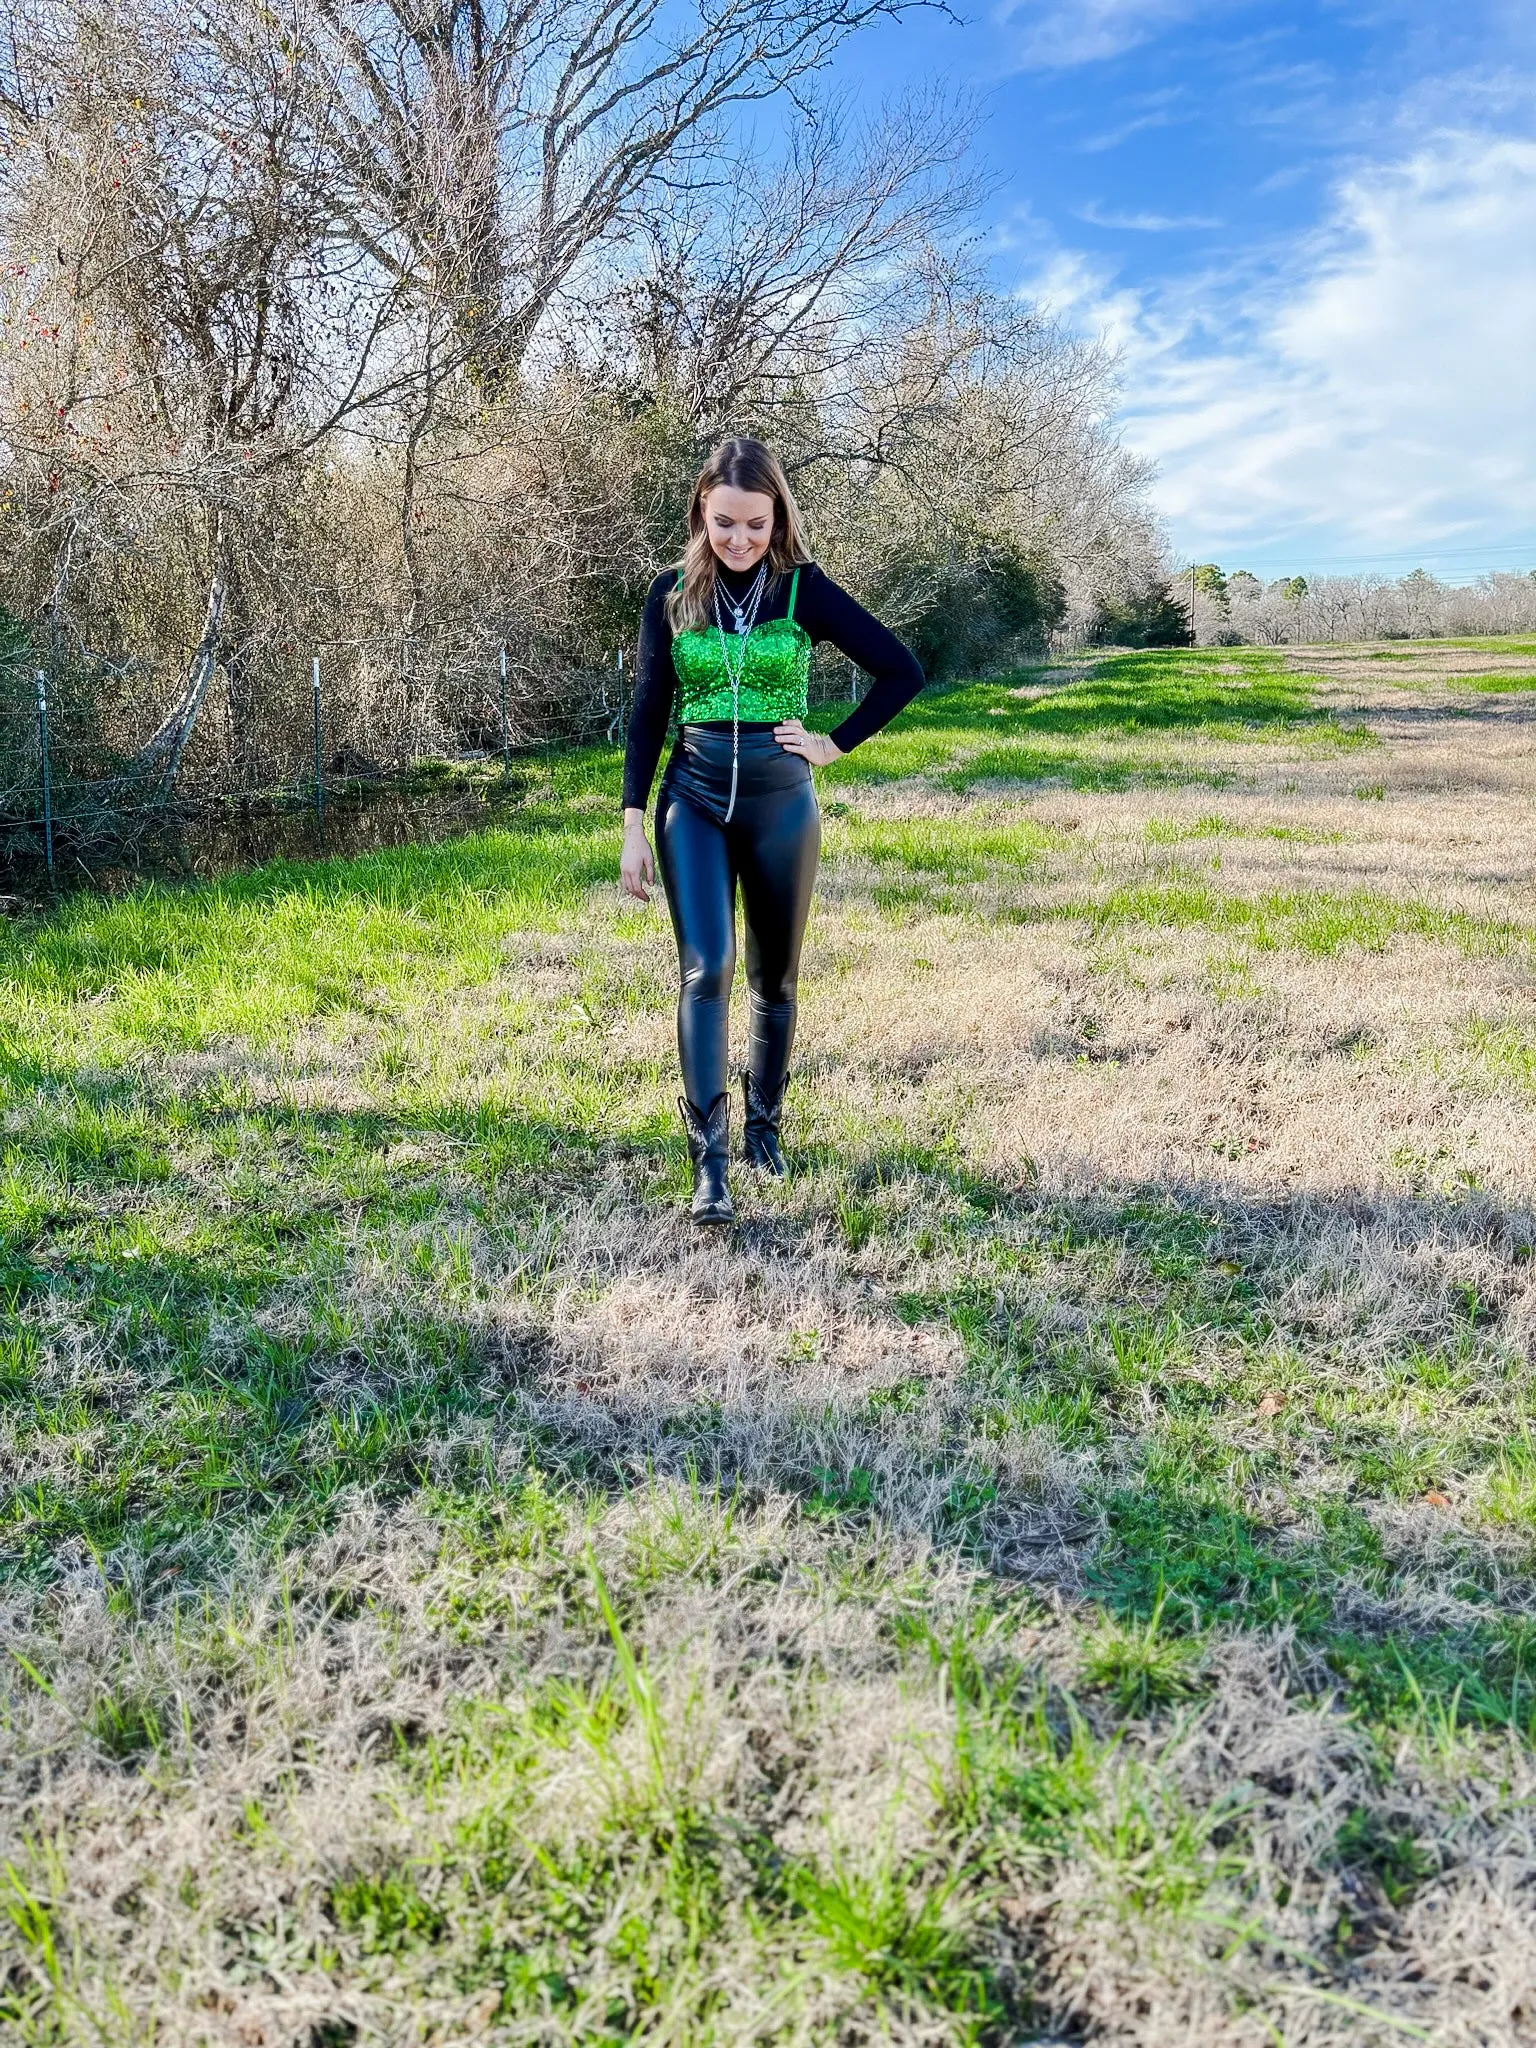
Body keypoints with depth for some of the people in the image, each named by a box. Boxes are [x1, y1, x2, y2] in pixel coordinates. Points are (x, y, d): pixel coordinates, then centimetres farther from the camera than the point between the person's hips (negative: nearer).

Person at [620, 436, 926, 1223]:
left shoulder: (804, 590, -3)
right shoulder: (672, 593, 1)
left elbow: (902, 671, 0)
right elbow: (647, 713, 3)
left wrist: (836, 744, -3)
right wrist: (632, 826, -1)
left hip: (781, 803, 0)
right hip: (693, 802, 0)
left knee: (774, 977, 10)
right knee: (706, 968, -14)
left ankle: (763, 1122, 30)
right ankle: (708, 1160, -12)